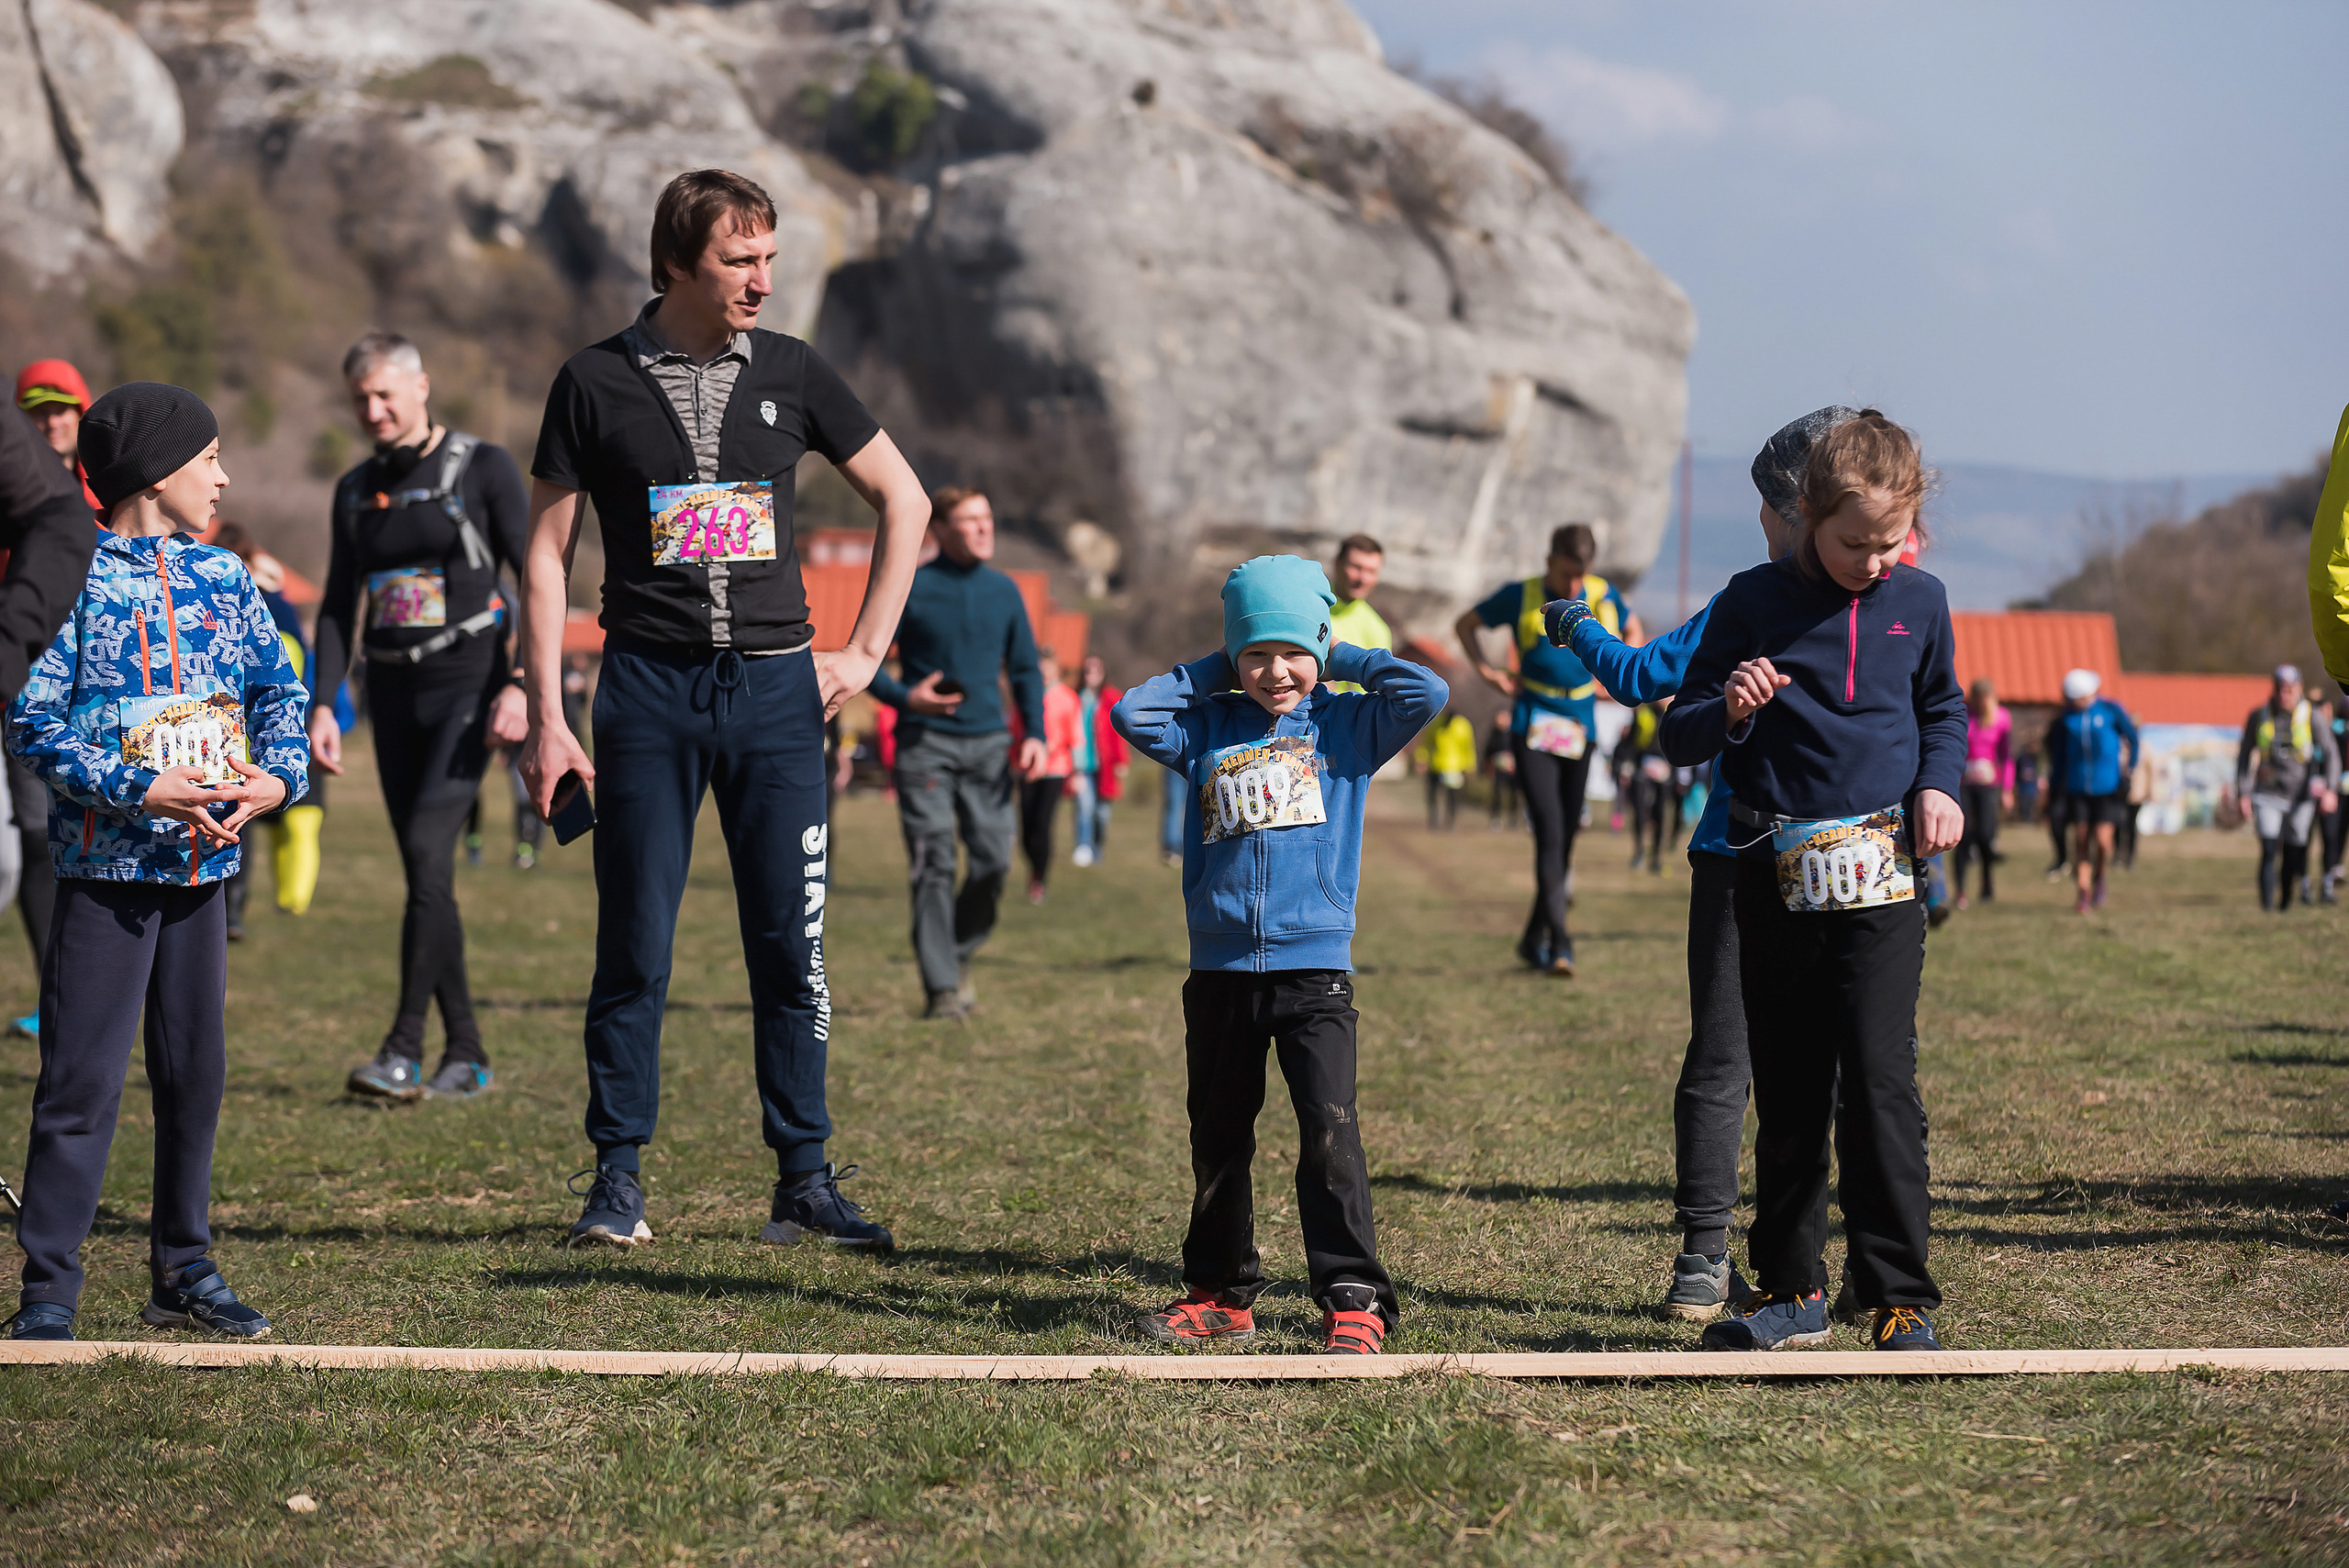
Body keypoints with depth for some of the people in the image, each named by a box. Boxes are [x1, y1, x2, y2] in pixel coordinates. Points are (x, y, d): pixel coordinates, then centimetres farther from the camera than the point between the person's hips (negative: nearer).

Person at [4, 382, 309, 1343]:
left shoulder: (222, 578, 10)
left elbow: (278, 690, 14)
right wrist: (143, 791, -19)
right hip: (105, 867, -6)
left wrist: (276, 778, -5)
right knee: (82, 1080, -6)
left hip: (204, 865, 6)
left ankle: (184, 1273, 22)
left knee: (195, 1072, 12)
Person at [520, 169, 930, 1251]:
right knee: (634, 948, 0)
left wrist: (866, 650, 9)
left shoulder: (789, 373, 6)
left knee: (792, 947, 1)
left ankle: (803, 1184, 7)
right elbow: (547, 552, 3)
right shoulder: (596, 382, 1)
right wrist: (546, 717, -4)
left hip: (776, 686, 2)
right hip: (649, 686, -2)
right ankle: (616, 1181, 9)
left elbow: (902, 498, 16)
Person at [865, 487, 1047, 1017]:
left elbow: (1025, 668, 18)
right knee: (933, 864, -7)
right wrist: (904, 697, -16)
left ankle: (959, 953, 22)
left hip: (988, 744, 4)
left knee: (993, 857, -3)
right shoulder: (910, 589, -2)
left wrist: (1034, 734, 5)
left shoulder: (1003, 590, 11)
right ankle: (941, 987, -4)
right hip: (925, 743, -4)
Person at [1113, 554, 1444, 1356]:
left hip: (1315, 966, -3)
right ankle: (1222, 1293, 25)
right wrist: (1211, 672, 4)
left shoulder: (1344, 725, 4)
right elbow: (1132, 713, -2)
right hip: (1220, 968, 3)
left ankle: (1354, 1299, -11)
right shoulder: (1208, 729, 9)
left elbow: (1428, 691, -7)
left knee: (1330, 1130, -13)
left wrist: (1338, 658, 2)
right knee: (1217, 1139, 12)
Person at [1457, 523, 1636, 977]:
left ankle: (1534, 939, 21)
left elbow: (1633, 631, 25)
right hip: (1533, 729, -4)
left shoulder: (1603, 595, 4)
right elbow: (1465, 625, 12)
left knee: (1565, 839, 7)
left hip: (1581, 730, 4)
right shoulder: (1520, 596, -3)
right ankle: (1559, 943, -21)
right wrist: (1487, 671, 0)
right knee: (1549, 832, -16)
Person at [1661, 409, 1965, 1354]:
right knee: (1788, 1093, 9)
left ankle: (1902, 1301, -8)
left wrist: (1939, 782, 3)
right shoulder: (1754, 604, -1)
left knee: (1879, 1080, -12)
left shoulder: (1919, 603, 5)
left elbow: (1943, 708, 22)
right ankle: (1791, 1292, 21)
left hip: (1881, 874, -1)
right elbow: (1681, 737, 2)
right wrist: (1729, 711, -20)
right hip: (1778, 876, 1)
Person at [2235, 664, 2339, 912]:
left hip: (2300, 797, 0)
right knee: (2269, 851, -14)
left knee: (2294, 853, 4)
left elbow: (2331, 753, -2)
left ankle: (2285, 902, 23)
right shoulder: (2259, 716, 1)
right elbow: (2245, 754, 11)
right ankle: (2266, 907, -18)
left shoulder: (2311, 717, -3)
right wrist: (2243, 792, 5)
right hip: (2267, 796, 0)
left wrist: (2329, 788, -15)